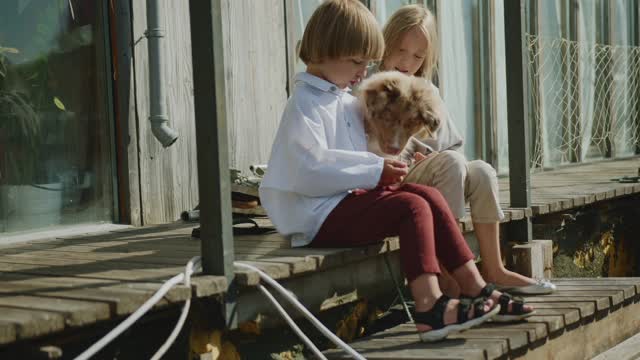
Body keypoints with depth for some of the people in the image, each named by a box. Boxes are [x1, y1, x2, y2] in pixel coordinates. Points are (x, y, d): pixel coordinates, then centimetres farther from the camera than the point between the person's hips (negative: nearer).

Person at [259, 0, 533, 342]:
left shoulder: (344, 100, 20)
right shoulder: (305, 103, -11)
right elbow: (310, 170, -25)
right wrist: (375, 170, -23)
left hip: (350, 197, 10)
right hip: (320, 215, -10)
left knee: (429, 196, -2)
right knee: (413, 207, -23)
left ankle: (475, 287, -2)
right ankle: (429, 309, -34)